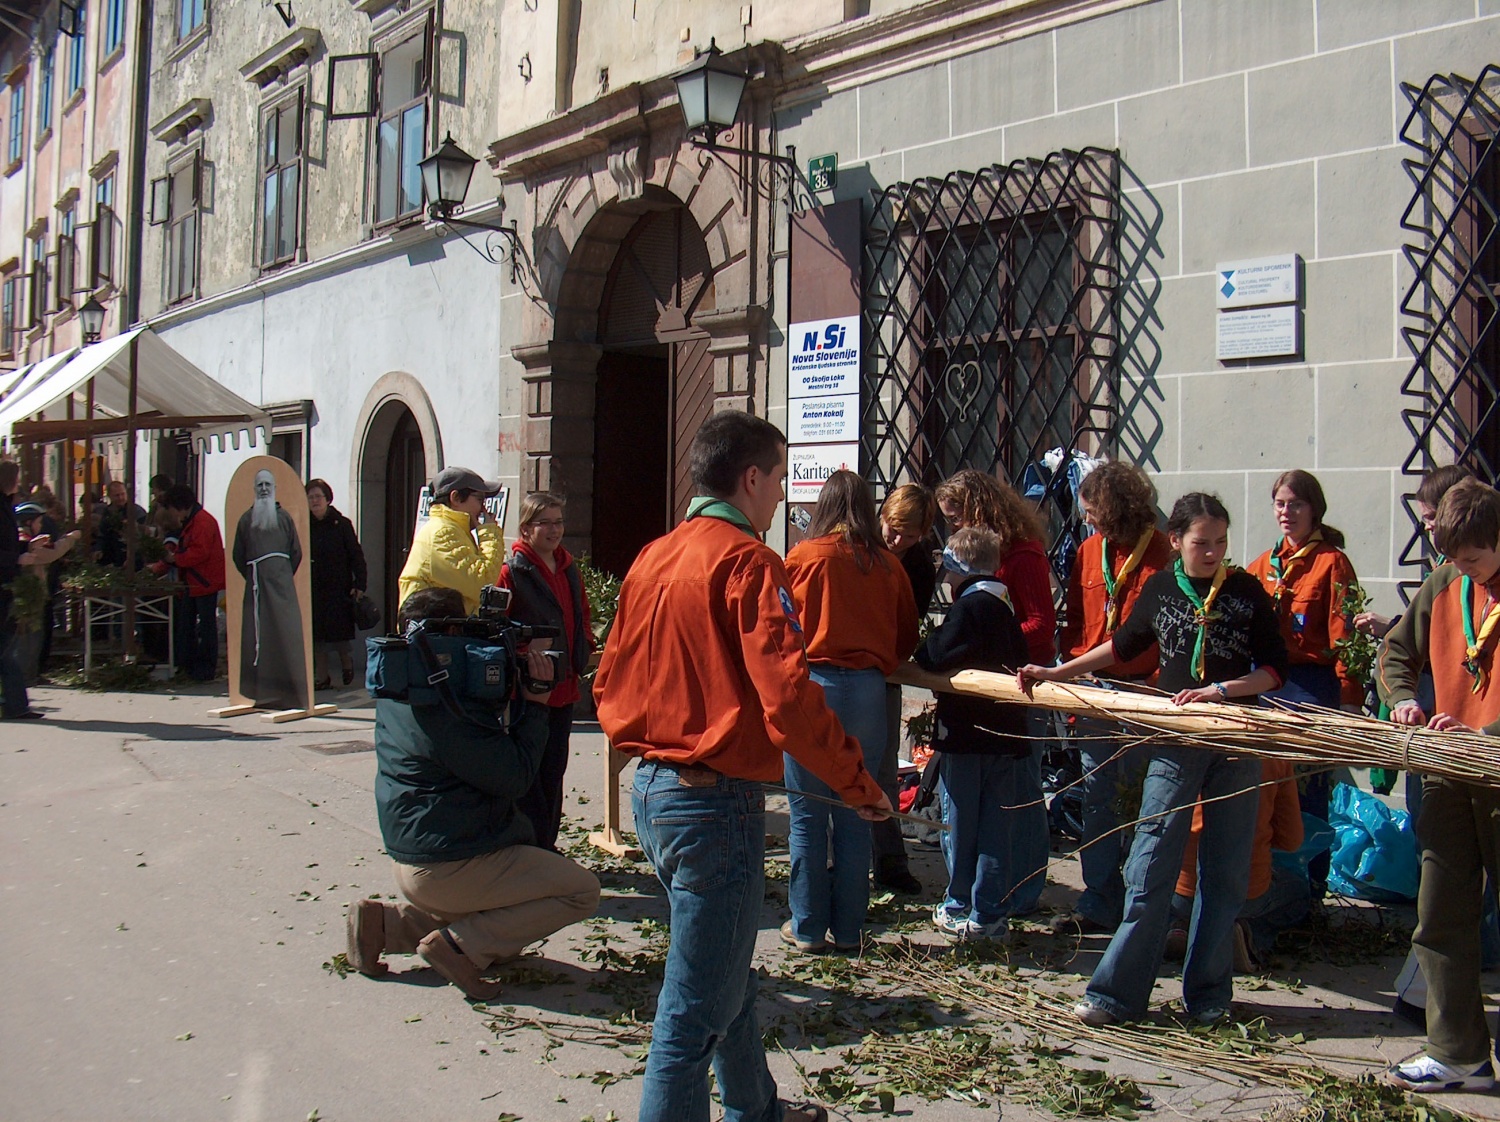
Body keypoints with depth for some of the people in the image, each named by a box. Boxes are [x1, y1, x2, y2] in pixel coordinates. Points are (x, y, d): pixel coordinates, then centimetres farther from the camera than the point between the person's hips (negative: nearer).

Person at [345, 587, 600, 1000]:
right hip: (451, 868, -10)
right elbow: (515, 778, -20)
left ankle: (386, 923, 13)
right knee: (582, 890, -5)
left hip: (408, 858, 10)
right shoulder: (449, 712, -25)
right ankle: (461, 945, -10)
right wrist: (535, 703, -13)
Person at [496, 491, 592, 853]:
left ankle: (547, 845, 25)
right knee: (529, 774, -1)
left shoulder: (569, 569, 13)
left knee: (554, 771, 15)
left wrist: (586, 650, 8)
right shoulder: (512, 571, -10)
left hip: (563, 687, 7)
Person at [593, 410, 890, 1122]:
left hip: (652, 789, 9)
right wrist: (858, 785, -13)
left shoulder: (653, 558, 10)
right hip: (715, 800, -9)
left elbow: (610, 681, 15)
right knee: (695, 1007, 0)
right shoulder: (746, 560, -15)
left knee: (727, 978, 25)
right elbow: (787, 697, -23)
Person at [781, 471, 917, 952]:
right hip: (868, 691, 3)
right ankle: (847, 929, 15)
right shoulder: (888, 565, 5)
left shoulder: (803, 556, -2)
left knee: (808, 816, 5)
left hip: (812, 683, -2)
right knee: (855, 815, 9)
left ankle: (808, 927, 11)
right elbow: (907, 640, 12)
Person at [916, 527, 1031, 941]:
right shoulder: (1006, 608, 11)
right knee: (998, 825, 8)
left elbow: (936, 657, -21)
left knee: (959, 823, 6)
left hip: (964, 734, -7)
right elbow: (1019, 662, 14)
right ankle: (993, 914, 11)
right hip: (1007, 732, 7)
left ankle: (960, 909, 15)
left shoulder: (968, 608, -13)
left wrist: (917, 653, -2)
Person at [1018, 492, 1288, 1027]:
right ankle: (1117, 992, 1)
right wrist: (1055, 673, 21)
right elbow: (1123, 646, 20)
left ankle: (1208, 994, 17)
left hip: (1236, 746, 0)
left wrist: (1220, 690, -17)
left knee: (1225, 872, 6)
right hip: (1175, 743, 0)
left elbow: (1275, 669, -2)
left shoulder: (1247, 591, 1)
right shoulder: (1160, 589, 5)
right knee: (1150, 867, -3)